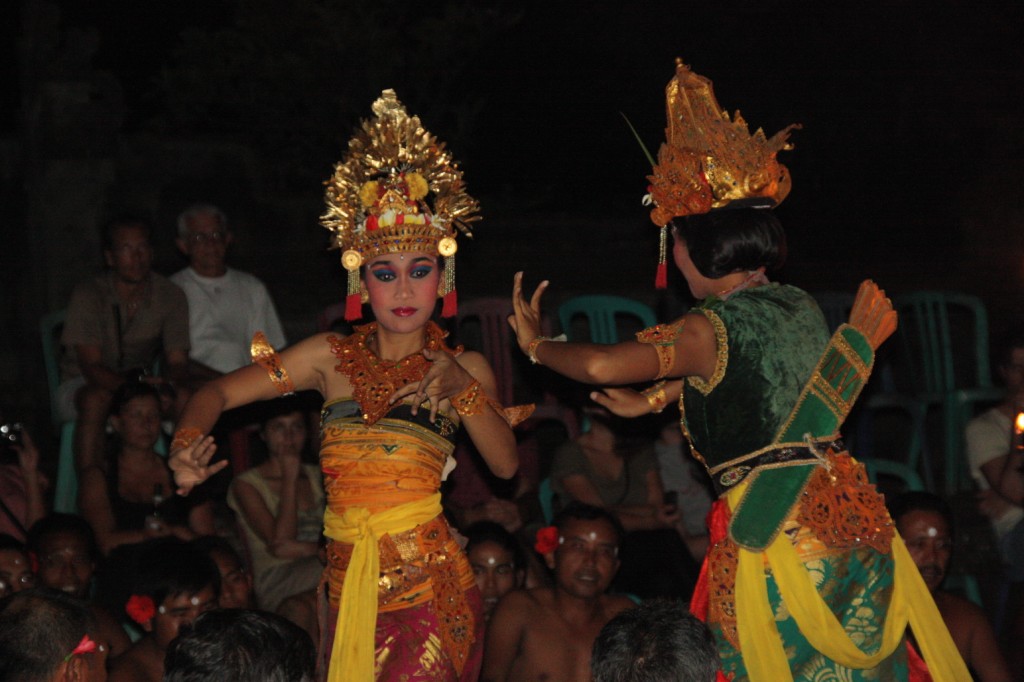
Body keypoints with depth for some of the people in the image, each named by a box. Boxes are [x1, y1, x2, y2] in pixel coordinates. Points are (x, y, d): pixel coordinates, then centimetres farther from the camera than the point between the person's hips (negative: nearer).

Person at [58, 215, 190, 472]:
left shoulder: (171, 296, -5)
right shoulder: (88, 295, -15)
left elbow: (177, 362, -6)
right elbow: (92, 367, -20)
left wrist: (172, 385, -31)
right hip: (80, 386, -3)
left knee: (186, 401, -28)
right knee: (95, 399, -38)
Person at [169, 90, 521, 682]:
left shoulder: (464, 368, 6)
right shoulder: (333, 357, 7)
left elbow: (506, 463, -6)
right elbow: (218, 393, 6)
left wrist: (460, 387, -16)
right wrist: (188, 448, -13)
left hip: (430, 591, -2)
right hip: (349, 590, 2)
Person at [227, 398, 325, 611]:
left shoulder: (316, 476, 21)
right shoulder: (246, 484, 5)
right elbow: (278, 542, -9)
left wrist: (297, 548, -13)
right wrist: (289, 479, -4)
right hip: (277, 582, -5)